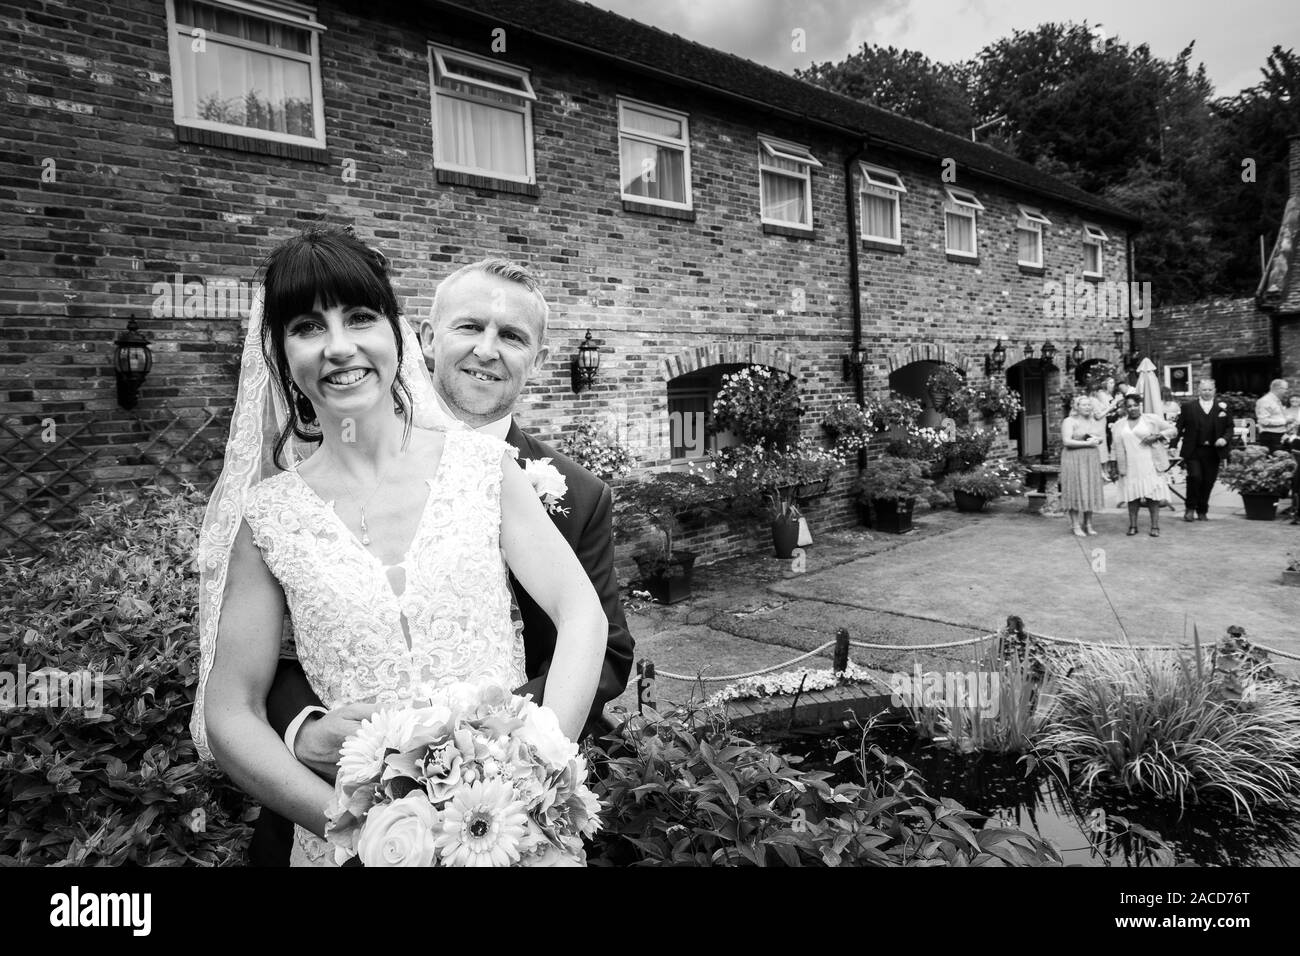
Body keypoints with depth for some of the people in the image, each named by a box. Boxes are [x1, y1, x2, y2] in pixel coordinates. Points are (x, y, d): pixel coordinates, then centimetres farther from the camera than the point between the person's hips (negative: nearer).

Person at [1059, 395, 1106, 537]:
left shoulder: (1093, 421, 16)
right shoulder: (1070, 421, -6)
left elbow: (1101, 438, 20)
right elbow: (1067, 441, -16)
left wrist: (1098, 440, -4)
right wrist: (1087, 443, -17)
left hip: (1091, 460, 6)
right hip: (1074, 460, -6)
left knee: (1091, 491, 5)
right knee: (1075, 491, -5)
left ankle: (1088, 524, 13)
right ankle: (1075, 525, 0)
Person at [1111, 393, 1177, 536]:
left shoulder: (1151, 420, 3)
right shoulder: (1119, 425, 11)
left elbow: (1173, 429, 3)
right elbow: (1117, 447, 11)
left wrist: (1157, 436, -12)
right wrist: (1116, 465, 5)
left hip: (1149, 464, -2)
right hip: (1130, 466, 2)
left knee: (1152, 494, -3)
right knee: (1132, 495, 3)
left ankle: (1155, 526, 1)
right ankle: (1132, 525, 10)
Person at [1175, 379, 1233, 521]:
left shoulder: (1223, 408, 10)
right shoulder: (1187, 407, 4)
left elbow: (1229, 428, 12)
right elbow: (1179, 428, 2)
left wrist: (1225, 438, -8)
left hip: (1213, 452, 2)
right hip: (1193, 451, -2)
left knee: (1208, 482, 5)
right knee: (1195, 477, -17)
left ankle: (1202, 512, 19)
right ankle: (1190, 508, 1)